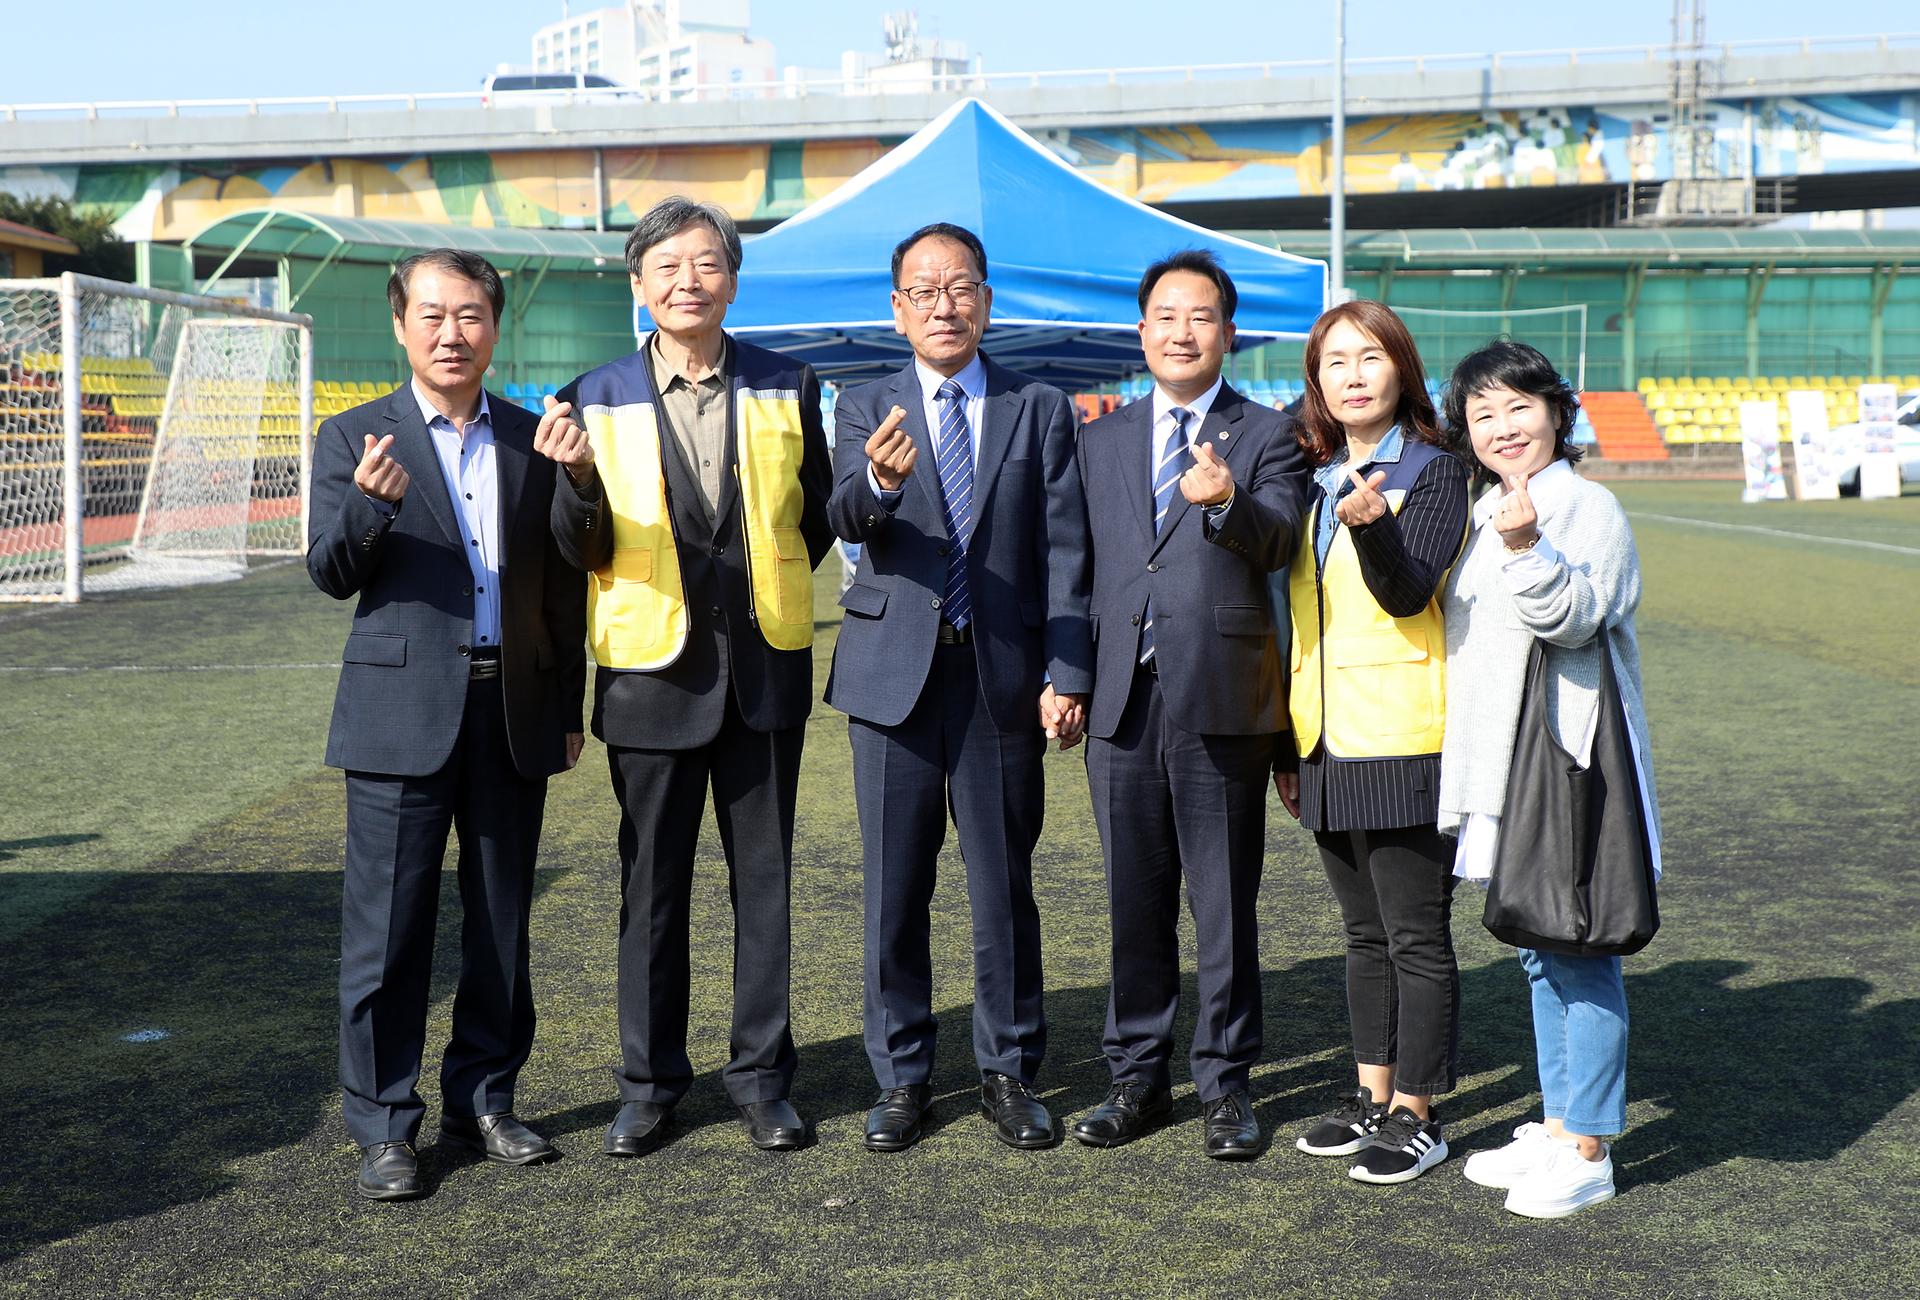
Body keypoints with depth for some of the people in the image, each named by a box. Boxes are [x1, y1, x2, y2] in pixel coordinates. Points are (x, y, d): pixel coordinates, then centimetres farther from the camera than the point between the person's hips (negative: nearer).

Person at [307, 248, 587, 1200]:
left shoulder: (532, 441, 11)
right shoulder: (354, 439, 3)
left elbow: (560, 586, 13)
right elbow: (330, 575, -4)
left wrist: (568, 709, 11)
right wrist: (368, 504, -24)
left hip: (514, 712, 3)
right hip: (402, 713, -3)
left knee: (502, 921, 10)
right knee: (388, 926, 0)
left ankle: (484, 1099, 24)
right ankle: (383, 1127, 11)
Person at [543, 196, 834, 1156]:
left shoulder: (788, 388, 3)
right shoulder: (597, 400, -1)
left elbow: (816, 516, 13)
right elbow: (584, 551, -3)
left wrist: (765, 590, 5)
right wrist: (579, 476, -21)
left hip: (765, 669, 1)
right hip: (652, 670, -1)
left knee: (764, 879, 9)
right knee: (652, 887, 8)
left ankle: (762, 1074, 22)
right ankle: (649, 1082, 22)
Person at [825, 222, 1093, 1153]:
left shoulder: (1041, 410, 7)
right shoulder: (867, 409, 6)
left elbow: (1063, 551, 2)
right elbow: (847, 517, -13)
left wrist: (1066, 673, -6)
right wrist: (877, 482, -36)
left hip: (1003, 674, 0)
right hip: (894, 671, 0)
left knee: (1005, 886, 7)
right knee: (893, 889, 6)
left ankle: (1008, 1070, 22)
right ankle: (902, 1077, 20)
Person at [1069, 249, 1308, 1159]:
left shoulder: (1270, 436, 3)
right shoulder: (1102, 440, 16)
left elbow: (1277, 541, -14)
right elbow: (1083, 566, 15)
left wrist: (1226, 500, -35)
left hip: (1222, 700, -3)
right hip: (1123, 699, 4)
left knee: (1225, 904, 4)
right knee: (1134, 902, 11)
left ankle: (1225, 1083, 16)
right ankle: (1137, 1077, 23)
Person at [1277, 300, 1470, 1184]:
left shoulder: (1433, 472, -5)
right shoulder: (1313, 481, 14)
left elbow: (1408, 591, -19)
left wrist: (1373, 523, -38)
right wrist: (1287, 743, 18)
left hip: (1404, 743, -7)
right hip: (1328, 744, 7)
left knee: (1416, 936, 0)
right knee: (1365, 933, 15)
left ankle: (1416, 1117, 9)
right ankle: (1372, 1097, 25)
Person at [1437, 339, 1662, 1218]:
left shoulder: (1589, 508, -9)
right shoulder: (1483, 515, 16)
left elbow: (1575, 619, -23)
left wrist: (1528, 550, -35)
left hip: (1568, 764, -9)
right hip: (1500, 765, 9)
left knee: (1578, 949, -4)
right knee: (1537, 950, 15)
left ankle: (1588, 1152, 4)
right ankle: (1557, 1124, 26)